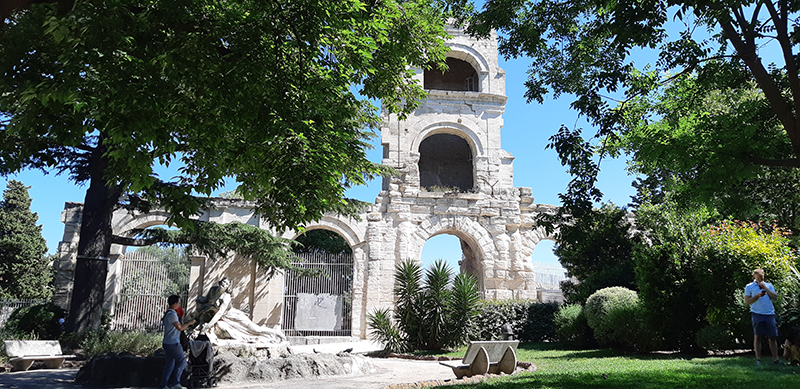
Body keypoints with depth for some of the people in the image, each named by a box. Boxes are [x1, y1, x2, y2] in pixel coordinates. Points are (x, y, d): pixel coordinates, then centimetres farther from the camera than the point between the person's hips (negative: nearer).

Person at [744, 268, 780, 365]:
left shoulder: (769, 285, 16)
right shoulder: (749, 287, 9)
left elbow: (775, 297, 4)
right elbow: (747, 301, 3)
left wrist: (765, 287, -3)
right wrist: (757, 296, -10)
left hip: (769, 314, 2)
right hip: (757, 314, -2)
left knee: (772, 337, 1)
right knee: (757, 336, -2)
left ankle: (776, 359, 6)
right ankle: (758, 359, 1)